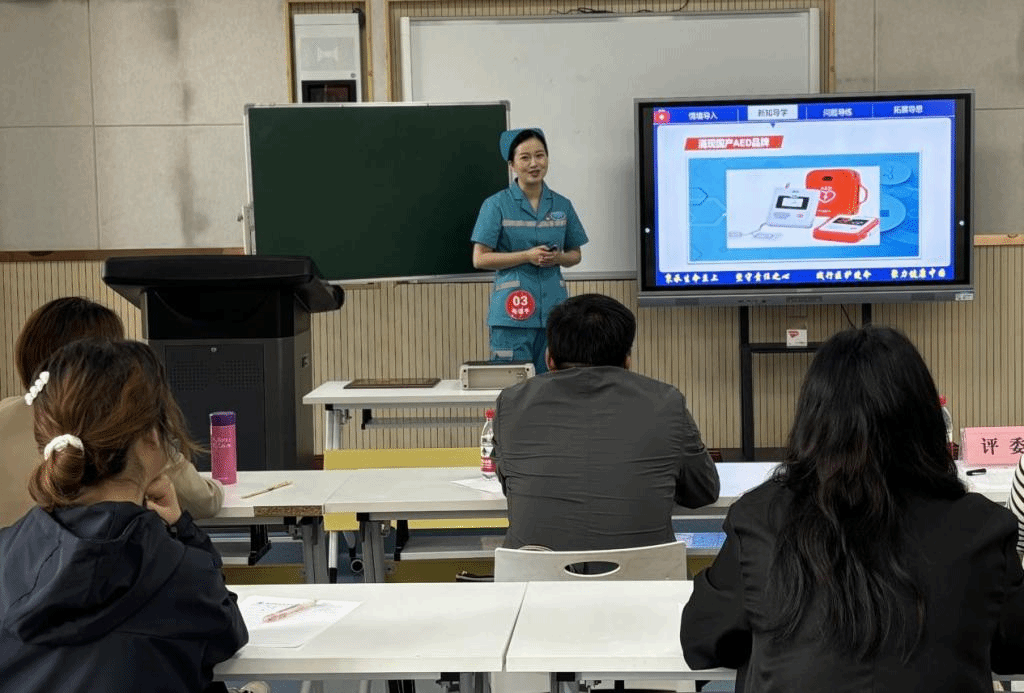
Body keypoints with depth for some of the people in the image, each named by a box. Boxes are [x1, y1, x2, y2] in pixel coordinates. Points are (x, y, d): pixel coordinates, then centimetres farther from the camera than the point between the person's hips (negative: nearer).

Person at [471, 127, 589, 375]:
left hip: (554, 309, 4)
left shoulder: (562, 205, 10)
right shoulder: (496, 205, -1)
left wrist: (559, 258, -5)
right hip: (512, 308, -3)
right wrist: (527, 256, -13)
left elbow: (575, 254, 18)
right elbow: (480, 259, -4)